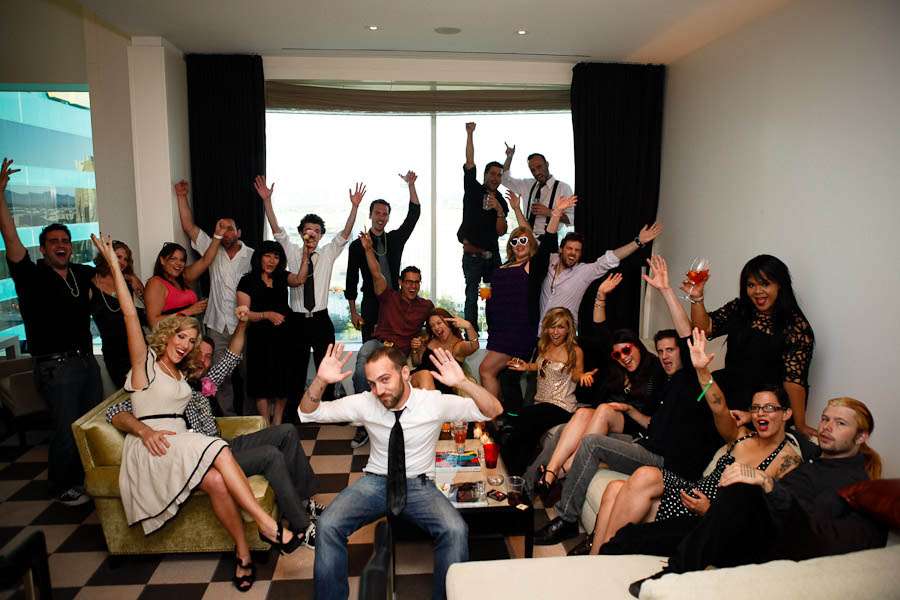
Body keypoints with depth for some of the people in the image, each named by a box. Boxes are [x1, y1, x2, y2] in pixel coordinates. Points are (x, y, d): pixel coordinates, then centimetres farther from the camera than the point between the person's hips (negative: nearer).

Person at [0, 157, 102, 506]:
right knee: (66, 429, 2)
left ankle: (89, 474, 36)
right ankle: (61, 487, 23)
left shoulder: (80, 274, 7)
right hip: (56, 367, -6)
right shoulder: (32, 275, -7)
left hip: (87, 359, 6)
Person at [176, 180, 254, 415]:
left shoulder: (252, 256, -2)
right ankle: (228, 417, 20)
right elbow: (189, 227, 3)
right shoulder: (212, 250, 6)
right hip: (217, 325, 3)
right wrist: (182, 197, -1)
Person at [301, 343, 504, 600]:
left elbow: (494, 410, -17)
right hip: (375, 482, 2)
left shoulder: (435, 401, -13)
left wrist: (462, 383, -36)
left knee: (456, 531, -28)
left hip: (419, 485, -1)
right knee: (328, 525, -23)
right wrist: (320, 381, -25)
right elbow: (308, 413, -3)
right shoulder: (364, 403, -7)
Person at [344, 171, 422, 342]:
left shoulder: (395, 239, 9)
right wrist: (353, 313, -1)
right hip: (370, 306, -2)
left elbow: (414, 214, 3)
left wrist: (411, 185, -6)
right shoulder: (357, 245, 1)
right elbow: (351, 280, 2)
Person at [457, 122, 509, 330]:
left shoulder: (501, 202, 9)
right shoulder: (473, 189, 3)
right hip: (472, 254, -3)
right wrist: (470, 134, -9)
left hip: (492, 255, 3)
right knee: (472, 296, 1)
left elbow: (501, 231, 2)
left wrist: (499, 211, -13)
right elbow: (469, 163, -5)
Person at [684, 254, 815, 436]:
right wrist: (696, 298, -12)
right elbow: (705, 328, 4)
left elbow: (794, 379, -11)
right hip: (728, 387, 5)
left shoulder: (796, 326, -7)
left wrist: (800, 425, -11)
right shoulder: (738, 309, 8)